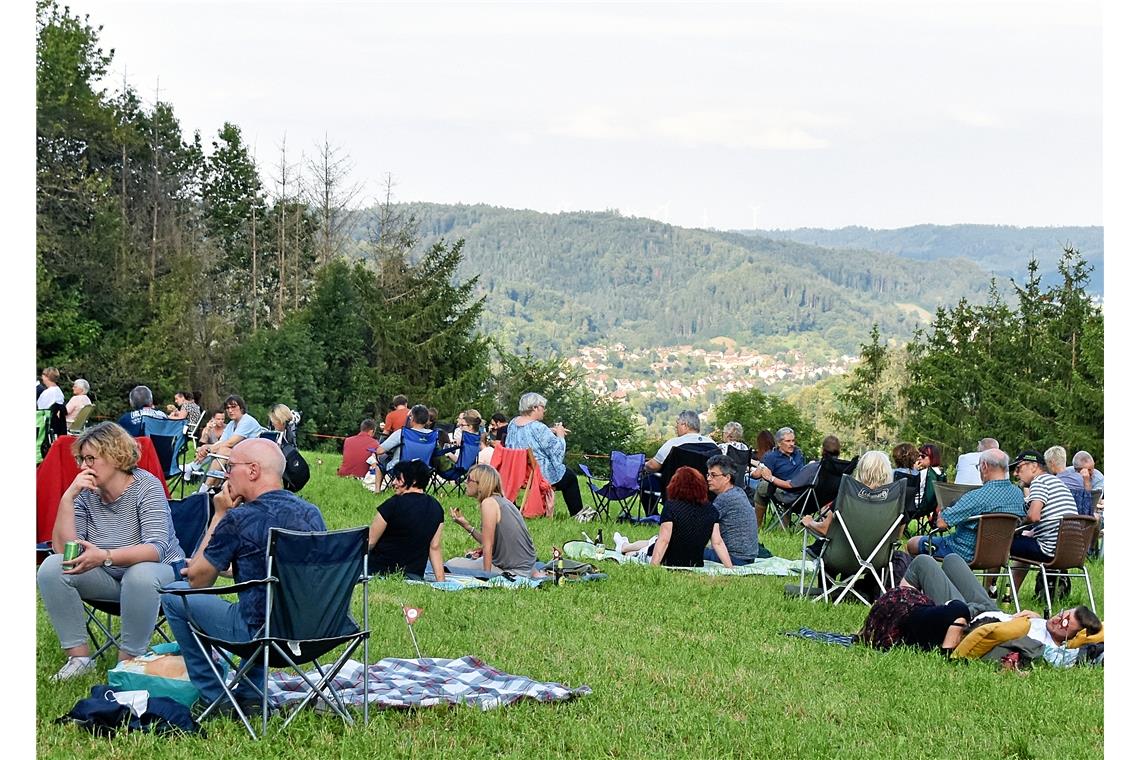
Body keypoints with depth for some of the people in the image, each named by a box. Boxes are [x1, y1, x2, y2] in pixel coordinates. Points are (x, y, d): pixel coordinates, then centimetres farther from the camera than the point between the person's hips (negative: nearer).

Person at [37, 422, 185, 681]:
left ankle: (129, 661, -21)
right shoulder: (86, 493, -4)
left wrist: (105, 556, -44)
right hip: (108, 577, 5)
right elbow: (63, 549, -12)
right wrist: (68, 498, -21)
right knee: (51, 568, -17)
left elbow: (157, 549, -30)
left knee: (140, 576, -39)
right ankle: (79, 656, -12)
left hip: (159, 570, -5)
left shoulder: (146, 487, -17)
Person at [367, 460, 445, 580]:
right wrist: (441, 581, 10)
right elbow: (435, 547, 9)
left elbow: (369, 542, -5)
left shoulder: (394, 504, -9)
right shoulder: (436, 507, 8)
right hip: (415, 574, 6)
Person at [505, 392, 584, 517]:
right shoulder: (538, 428, -22)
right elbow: (557, 451, -18)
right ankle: (577, 514, 24)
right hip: (540, 474, -8)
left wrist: (551, 431, 17)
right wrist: (560, 435, 0)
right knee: (570, 476, 17)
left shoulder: (512, 423, 3)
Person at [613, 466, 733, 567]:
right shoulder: (711, 511, -7)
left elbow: (664, 540, -24)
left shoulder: (671, 507, -20)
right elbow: (718, 543, -9)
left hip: (669, 562, -5)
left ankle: (623, 547, 59)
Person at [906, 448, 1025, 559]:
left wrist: (941, 513, -3)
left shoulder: (977, 497, -30)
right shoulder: (1018, 494, -8)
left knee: (912, 543, 11)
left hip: (966, 553, -8)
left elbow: (941, 523, -28)